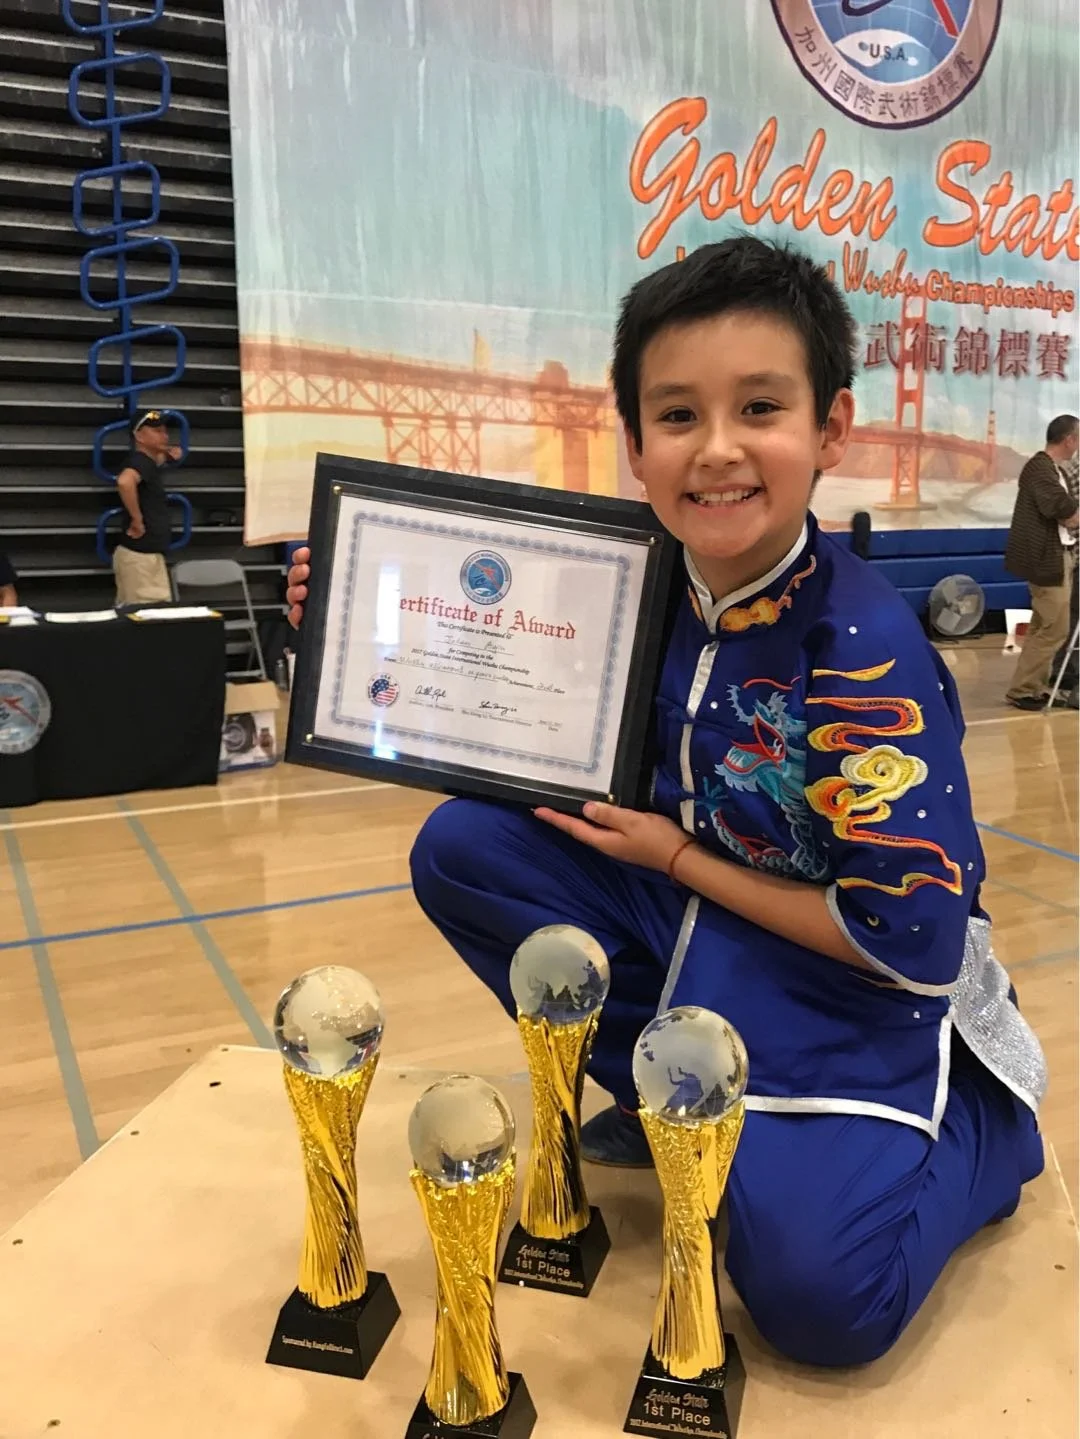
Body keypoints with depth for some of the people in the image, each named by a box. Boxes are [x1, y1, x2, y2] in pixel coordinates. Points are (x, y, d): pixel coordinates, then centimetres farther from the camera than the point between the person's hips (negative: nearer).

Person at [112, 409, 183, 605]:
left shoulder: (148, 461, 15)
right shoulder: (140, 460, -13)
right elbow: (124, 481, -37)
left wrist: (167, 452, 19)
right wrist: (137, 520, -27)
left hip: (149, 552, 10)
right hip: (138, 554, -10)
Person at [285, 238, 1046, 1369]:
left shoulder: (865, 653, -26)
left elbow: (913, 942, -23)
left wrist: (675, 856, -17)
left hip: (854, 985, -6)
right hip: (691, 913, 6)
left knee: (815, 1293, -24)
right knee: (461, 848, -7)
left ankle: (978, 1134, 9)